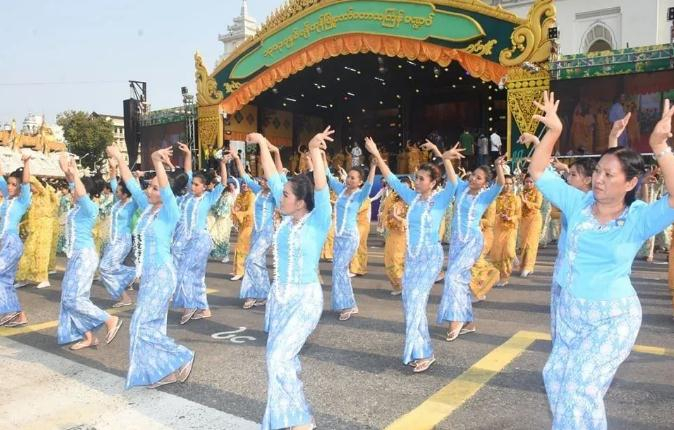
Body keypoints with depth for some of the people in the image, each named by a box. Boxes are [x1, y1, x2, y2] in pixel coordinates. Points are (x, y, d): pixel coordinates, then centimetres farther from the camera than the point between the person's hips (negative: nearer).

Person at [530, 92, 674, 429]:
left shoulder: (639, 218, -15)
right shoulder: (579, 203, -4)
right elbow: (538, 173, -2)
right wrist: (553, 131, -13)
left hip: (613, 316, -5)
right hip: (570, 309, 5)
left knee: (581, 387, -5)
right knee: (557, 379, 17)